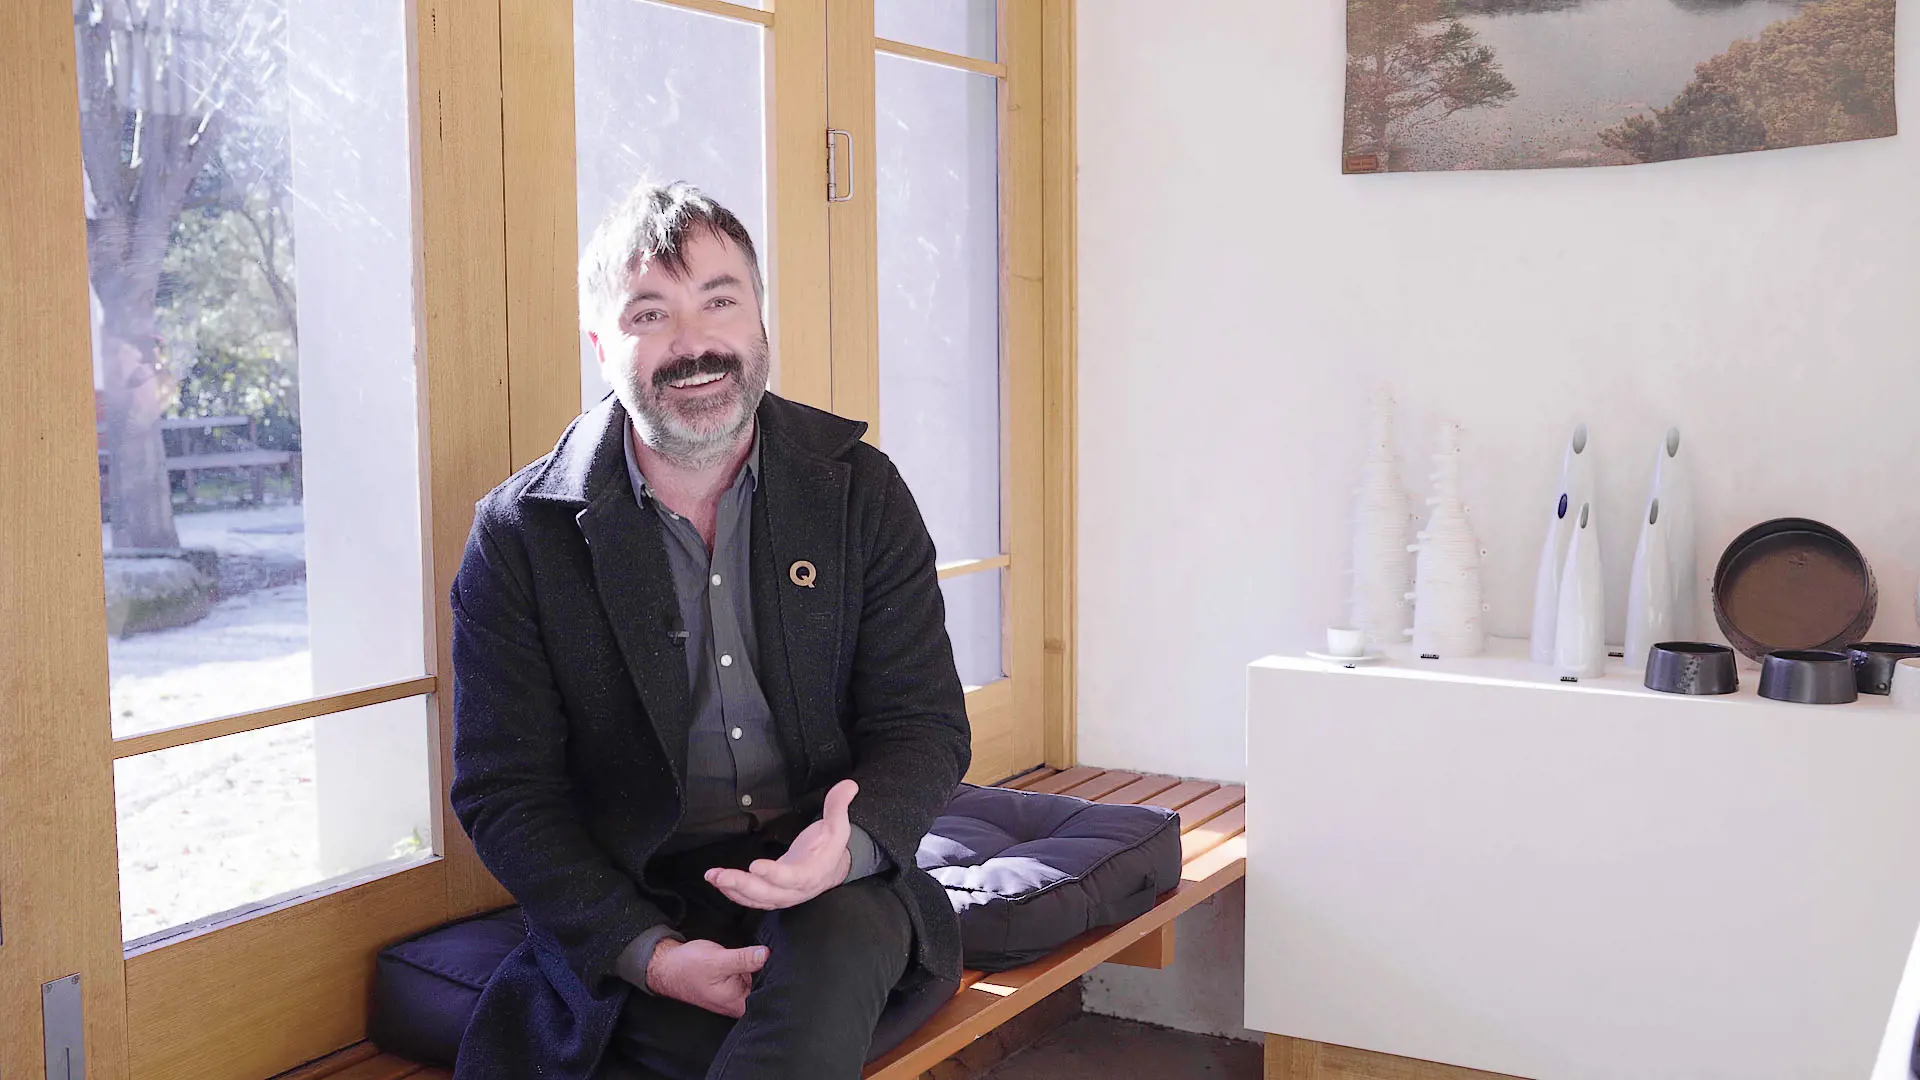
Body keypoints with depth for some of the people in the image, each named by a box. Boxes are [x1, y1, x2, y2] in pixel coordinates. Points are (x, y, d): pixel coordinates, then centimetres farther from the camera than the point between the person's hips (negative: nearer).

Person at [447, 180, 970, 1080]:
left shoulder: (862, 491, 3)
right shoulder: (519, 534, -1)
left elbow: (925, 727, 2)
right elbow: (504, 790, -3)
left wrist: (849, 845, -23)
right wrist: (647, 952, -18)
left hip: (834, 894, 2)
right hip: (624, 910, -1)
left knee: (843, 936, -34)